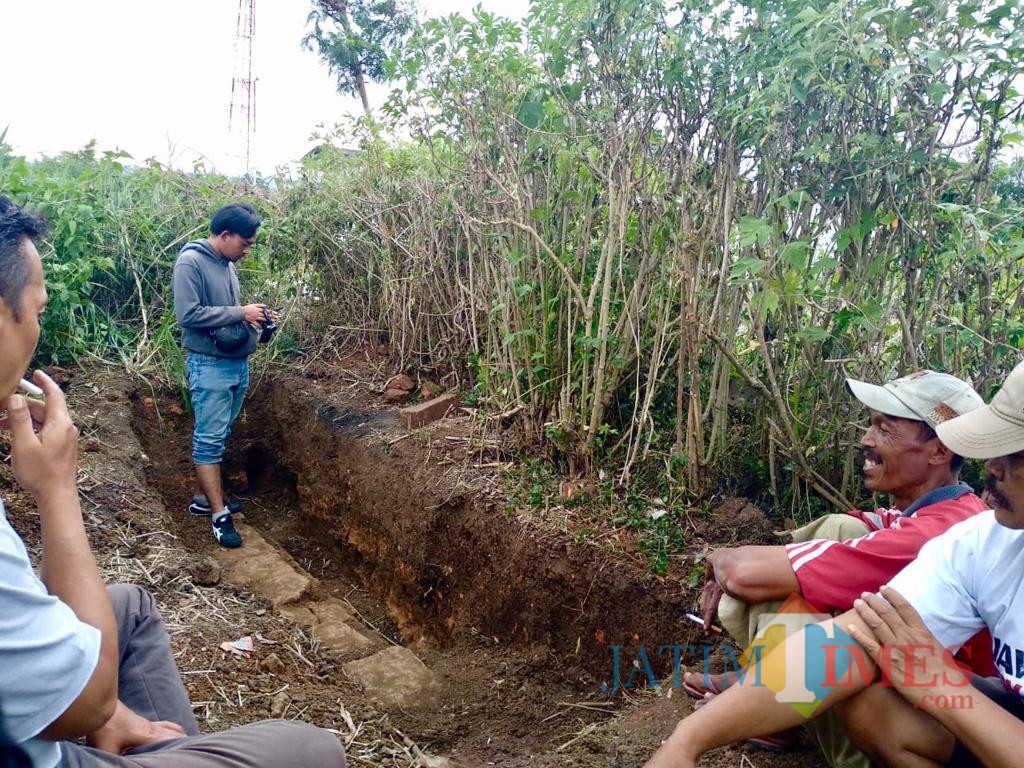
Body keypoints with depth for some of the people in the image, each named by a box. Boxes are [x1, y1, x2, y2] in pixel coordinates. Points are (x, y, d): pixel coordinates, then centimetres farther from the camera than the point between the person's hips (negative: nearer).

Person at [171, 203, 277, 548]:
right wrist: (240, 314, -17)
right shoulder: (190, 262, -12)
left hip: (238, 363, 8)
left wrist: (255, 316, 3)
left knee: (218, 436, 15)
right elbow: (189, 314, -20)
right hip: (209, 365, -8)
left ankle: (206, 497, 27)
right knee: (209, 439, -2)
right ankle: (220, 516, 2)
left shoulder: (227, 264, 11)